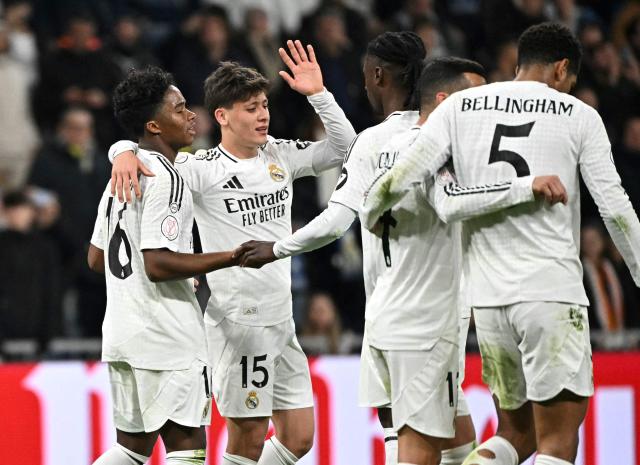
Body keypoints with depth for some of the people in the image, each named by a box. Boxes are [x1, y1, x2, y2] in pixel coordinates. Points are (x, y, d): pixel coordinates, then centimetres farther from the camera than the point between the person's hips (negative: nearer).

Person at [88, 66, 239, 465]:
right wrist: (233, 257, -17)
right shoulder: (165, 178, -14)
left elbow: (96, 259, 21)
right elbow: (158, 265, -22)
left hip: (123, 335, 9)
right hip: (166, 339, -9)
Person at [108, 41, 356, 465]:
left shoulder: (280, 155, 9)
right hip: (237, 319, -6)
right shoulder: (203, 169, -7)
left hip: (281, 319, 6)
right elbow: (139, 143, -5)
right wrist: (124, 153, -28)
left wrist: (318, 94, -1)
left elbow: (343, 147, 10)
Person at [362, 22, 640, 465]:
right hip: (553, 291, -4)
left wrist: (369, 213, 20)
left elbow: (401, 178, 0)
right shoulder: (579, 116, 3)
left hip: (488, 296, 4)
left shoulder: (460, 108, 9)